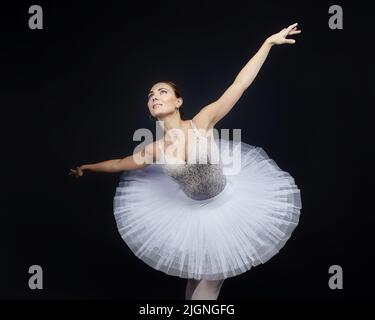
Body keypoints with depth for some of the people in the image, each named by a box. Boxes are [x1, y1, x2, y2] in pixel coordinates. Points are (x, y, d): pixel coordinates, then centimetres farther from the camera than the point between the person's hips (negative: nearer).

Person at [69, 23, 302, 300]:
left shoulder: (202, 122, -22)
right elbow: (118, 164, 5)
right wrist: (86, 167, 18)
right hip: (195, 213, 2)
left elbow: (240, 84, -25)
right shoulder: (155, 150, -13)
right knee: (195, 273, 19)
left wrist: (269, 42, -27)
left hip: (228, 204, -2)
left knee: (214, 273, 13)